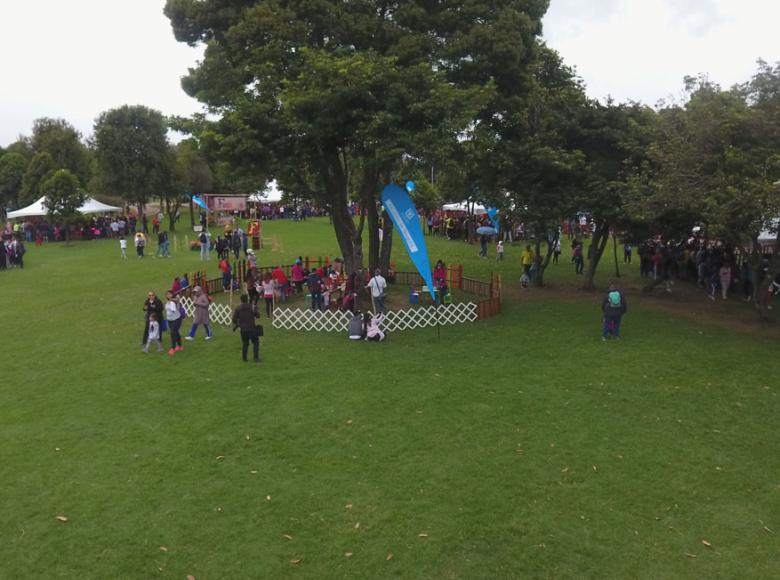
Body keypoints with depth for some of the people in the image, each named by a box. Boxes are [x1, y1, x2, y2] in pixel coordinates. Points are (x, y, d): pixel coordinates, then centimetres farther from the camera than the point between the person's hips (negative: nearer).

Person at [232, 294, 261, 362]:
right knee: (255, 343, 9)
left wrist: (235, 326, 18)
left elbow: (234, 319, -2)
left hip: (243, 329, 3)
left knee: (245, 344, 15)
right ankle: (255, 357, 3)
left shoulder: (237, 308, -3)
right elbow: (257, 315, -3)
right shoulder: (251, 307, -9)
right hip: (252, 328, -3)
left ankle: (244, 358, 18)